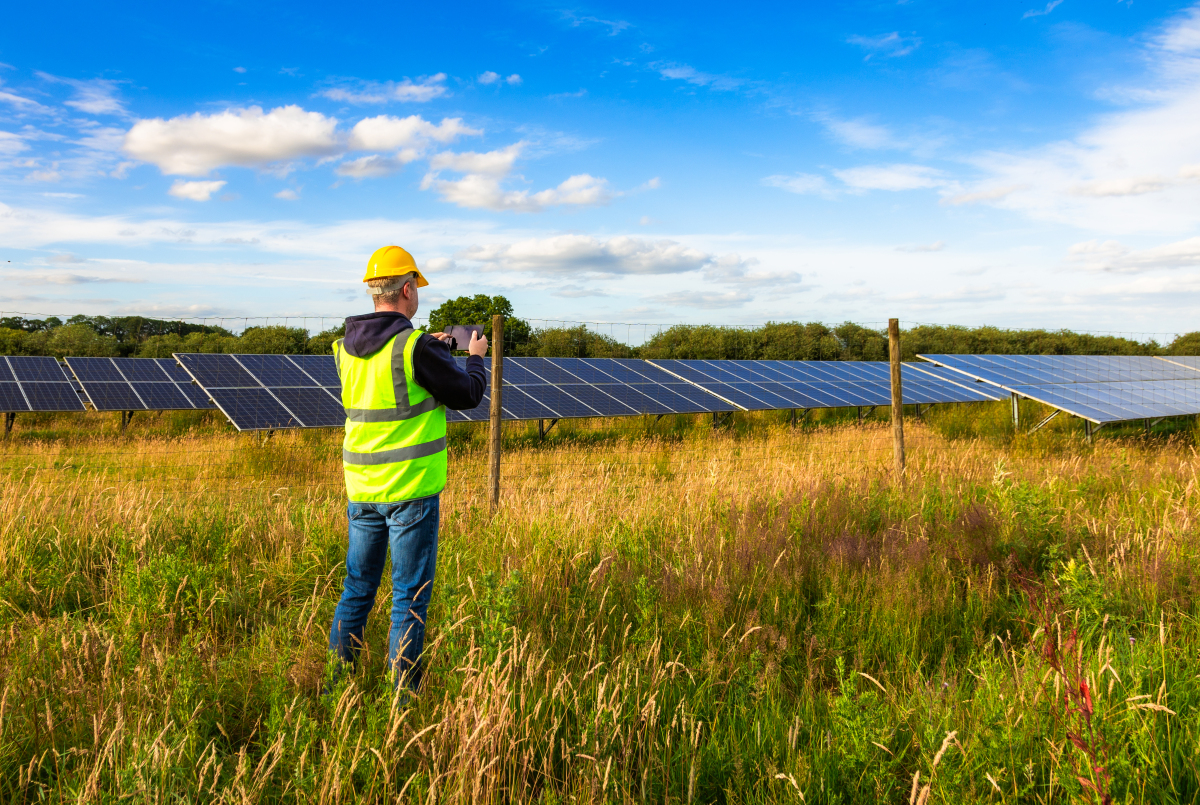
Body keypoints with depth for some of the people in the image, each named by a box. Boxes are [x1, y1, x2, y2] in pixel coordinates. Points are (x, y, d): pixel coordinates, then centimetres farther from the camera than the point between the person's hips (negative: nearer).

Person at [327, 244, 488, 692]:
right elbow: (467, 396, -7)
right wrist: (476, 357, 12)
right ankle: (403, 690, 11)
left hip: (361, 488, 6)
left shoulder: (346, 347, 4)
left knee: (357, 589, 17)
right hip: (410, 489, -6)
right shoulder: (415, 347, -16)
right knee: (410, 597, 4)